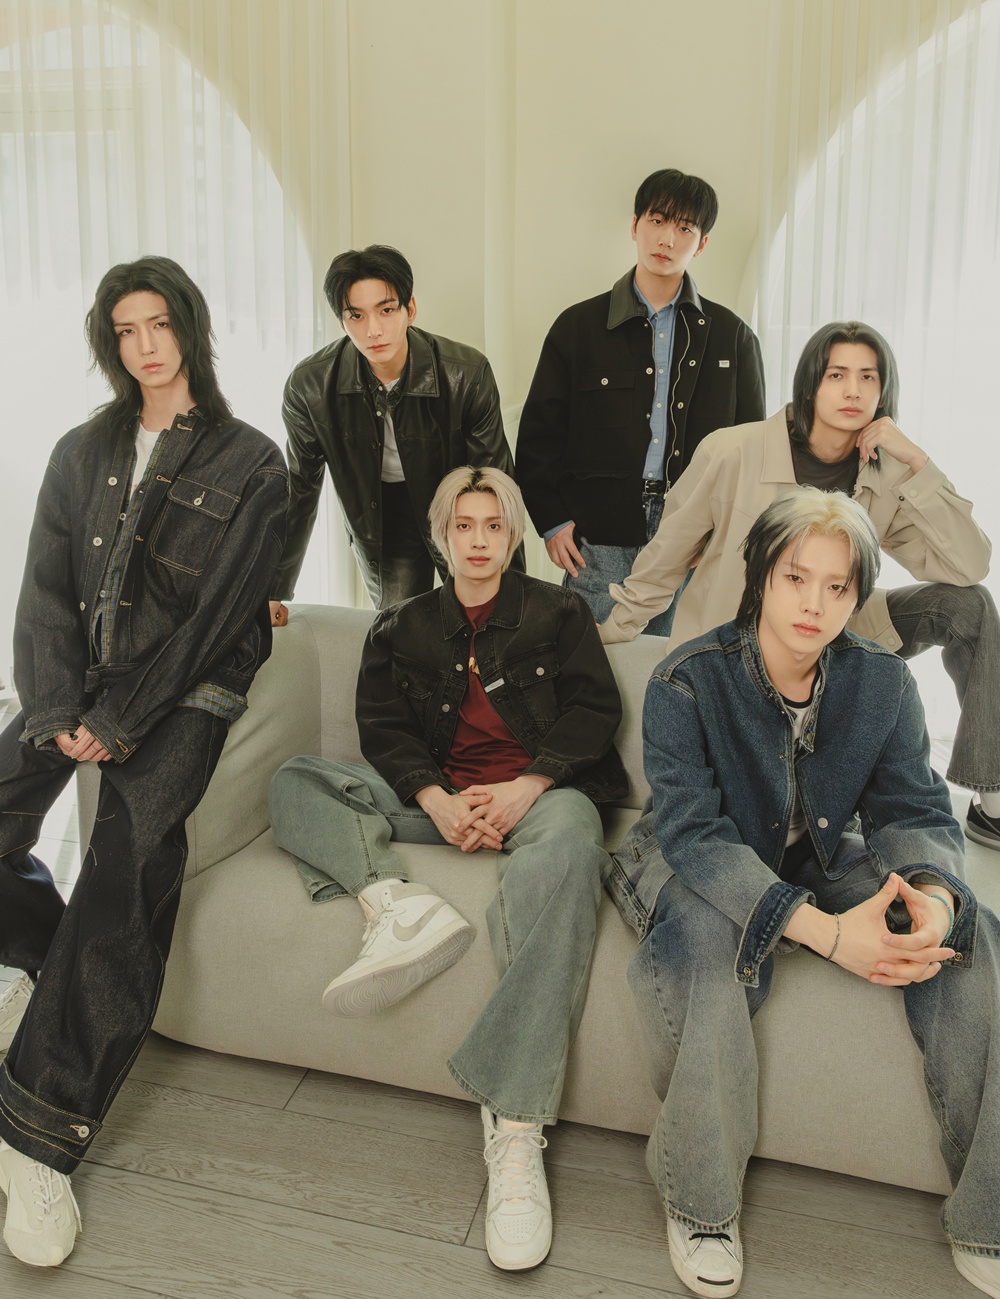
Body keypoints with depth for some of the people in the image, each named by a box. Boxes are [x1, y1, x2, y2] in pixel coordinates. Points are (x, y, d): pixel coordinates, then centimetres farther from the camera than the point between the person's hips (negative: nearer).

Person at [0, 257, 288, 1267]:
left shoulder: (248, 464, 2)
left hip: (182, 696, -4)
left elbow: (216, 616, -6)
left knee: (124, 890, -19)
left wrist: (120, 723, -12)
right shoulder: (84, 453, 15)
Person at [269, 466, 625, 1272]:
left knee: (567, 844, -41)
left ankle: (516, 1126, -44)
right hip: (439, 797, 4)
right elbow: (383, 727, 8)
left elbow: (595, 707, 3)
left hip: (539, 790, -3)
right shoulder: (402, 629, 20)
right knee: (295, 783, -10)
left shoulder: (557, 611, 15)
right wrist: (437, 800, -13)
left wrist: (524, 789, -13)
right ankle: (398, 903, -38)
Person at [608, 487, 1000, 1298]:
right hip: (700, 868, -4)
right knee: (708, 935, -38)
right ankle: (699, 1203, -16)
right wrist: (823, 930, -40)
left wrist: (933, 897, -34)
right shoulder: (688, 681, -19)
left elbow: (916, 812, -8)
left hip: (821, 864, 4)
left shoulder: (881, 680, -7)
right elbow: (693, 832, -27)